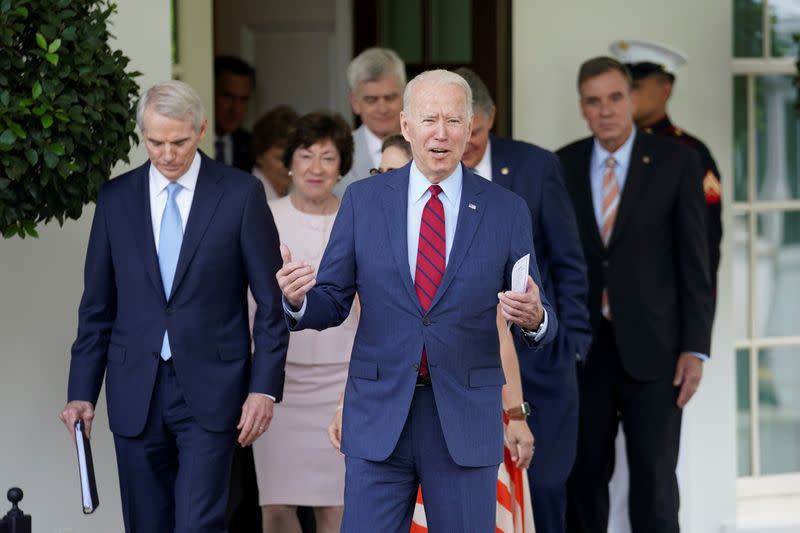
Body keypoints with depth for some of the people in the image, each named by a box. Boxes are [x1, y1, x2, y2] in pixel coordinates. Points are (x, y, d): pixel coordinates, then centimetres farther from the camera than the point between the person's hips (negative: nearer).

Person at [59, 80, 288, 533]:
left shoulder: (241, 194, -1)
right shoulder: (115, 199, 7)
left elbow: (271, 302, 0)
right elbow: (97, 306, 10)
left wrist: (265, 388, -7)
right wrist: (82, 391, 4)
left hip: (210, 390, -3)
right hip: (135, 392, 3)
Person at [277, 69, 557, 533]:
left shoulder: (506, 210, 1)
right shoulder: (364, 200, 3)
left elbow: (539, 321, 3)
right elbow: (332, 305, 5)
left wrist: (533, 317, -21)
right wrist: (298, 298, -18)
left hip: (467, 420, 0)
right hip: (378, 416, 0)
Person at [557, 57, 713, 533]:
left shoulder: (676, 163, -1)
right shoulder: (563, 166, 6)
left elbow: (695, 261, -2)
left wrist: (695, 348, -7)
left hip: (652, 347, -2)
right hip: (582, 349, 2)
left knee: (654, 481, -3)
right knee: (584, 477, 7)